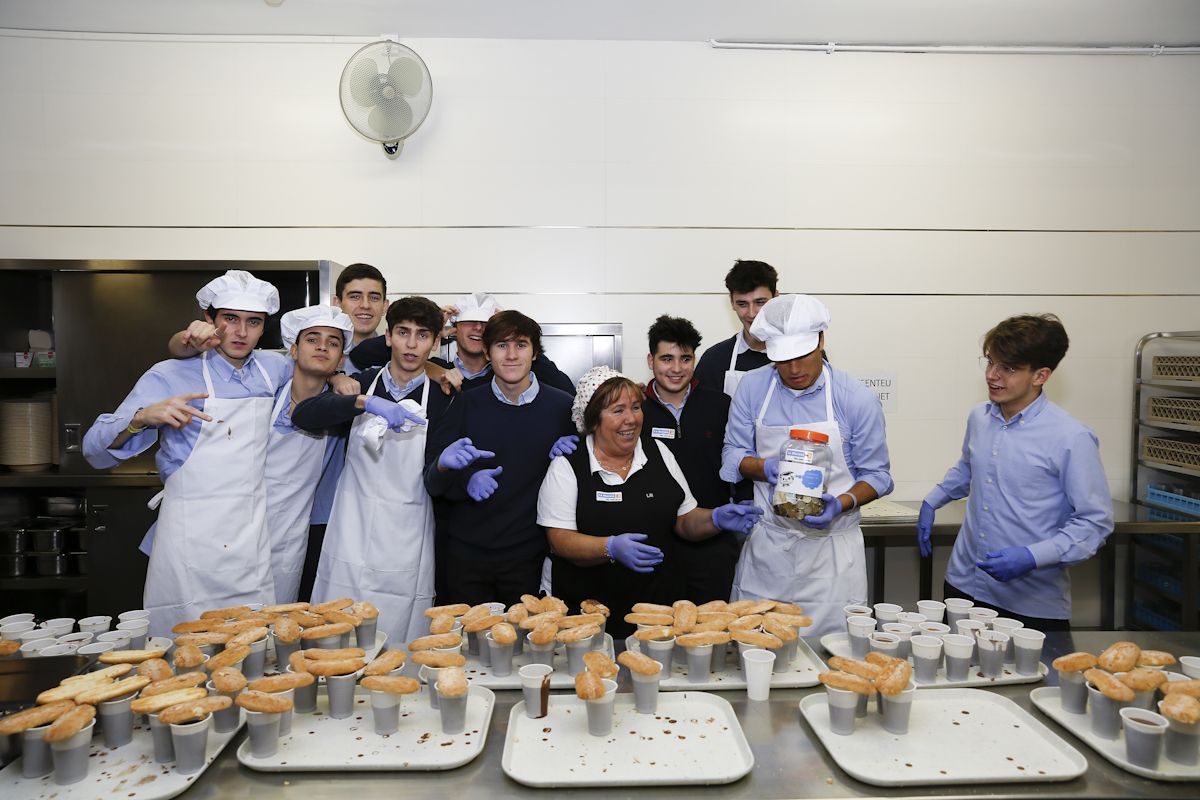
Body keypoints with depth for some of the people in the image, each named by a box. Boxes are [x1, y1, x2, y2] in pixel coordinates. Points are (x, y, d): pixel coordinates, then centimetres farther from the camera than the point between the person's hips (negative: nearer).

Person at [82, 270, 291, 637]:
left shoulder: (272, 368, 7)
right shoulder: (170, 376, -5)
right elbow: (96, 449, -8)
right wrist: (144, 417, -28)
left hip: (254, 536, 4)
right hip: (191, 539, -4)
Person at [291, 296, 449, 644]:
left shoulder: (441, 399, 1)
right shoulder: (362, 384, 7)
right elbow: (302, 415, -9)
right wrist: (365, 403, -22)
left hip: (406, 548, -1)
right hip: (352, 537, 2)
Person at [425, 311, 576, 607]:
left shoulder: (563, 407, -3)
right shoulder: (466, 404, -2)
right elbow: (432, 484, -2)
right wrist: (466, 480, -22)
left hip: (530, 558, 0)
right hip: (465, 556, 1)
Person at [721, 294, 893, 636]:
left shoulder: (857, 400, -6)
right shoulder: (752, 388, -1)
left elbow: (877, 475, 0)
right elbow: (732, 455, 3)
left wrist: (842, 504, -19)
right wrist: (768, 468, -18)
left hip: (831, 550, -1)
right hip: (766, 547, 2)